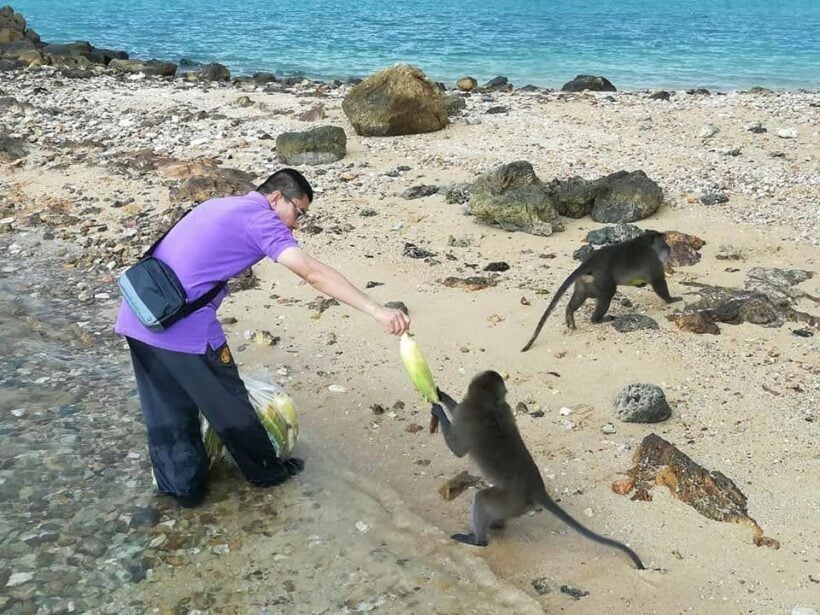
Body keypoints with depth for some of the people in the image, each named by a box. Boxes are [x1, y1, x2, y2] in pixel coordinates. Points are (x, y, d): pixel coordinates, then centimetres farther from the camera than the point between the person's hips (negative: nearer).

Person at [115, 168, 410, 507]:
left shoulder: (220, 205, 21)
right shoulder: (260, 217, -5)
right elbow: (313, 272, -18)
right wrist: (377, 310, -23)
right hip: (184, 327, -8)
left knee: (166, 412, 20)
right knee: (227, 405, 12)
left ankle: (182, 485, 33)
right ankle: (266, 470, 30)